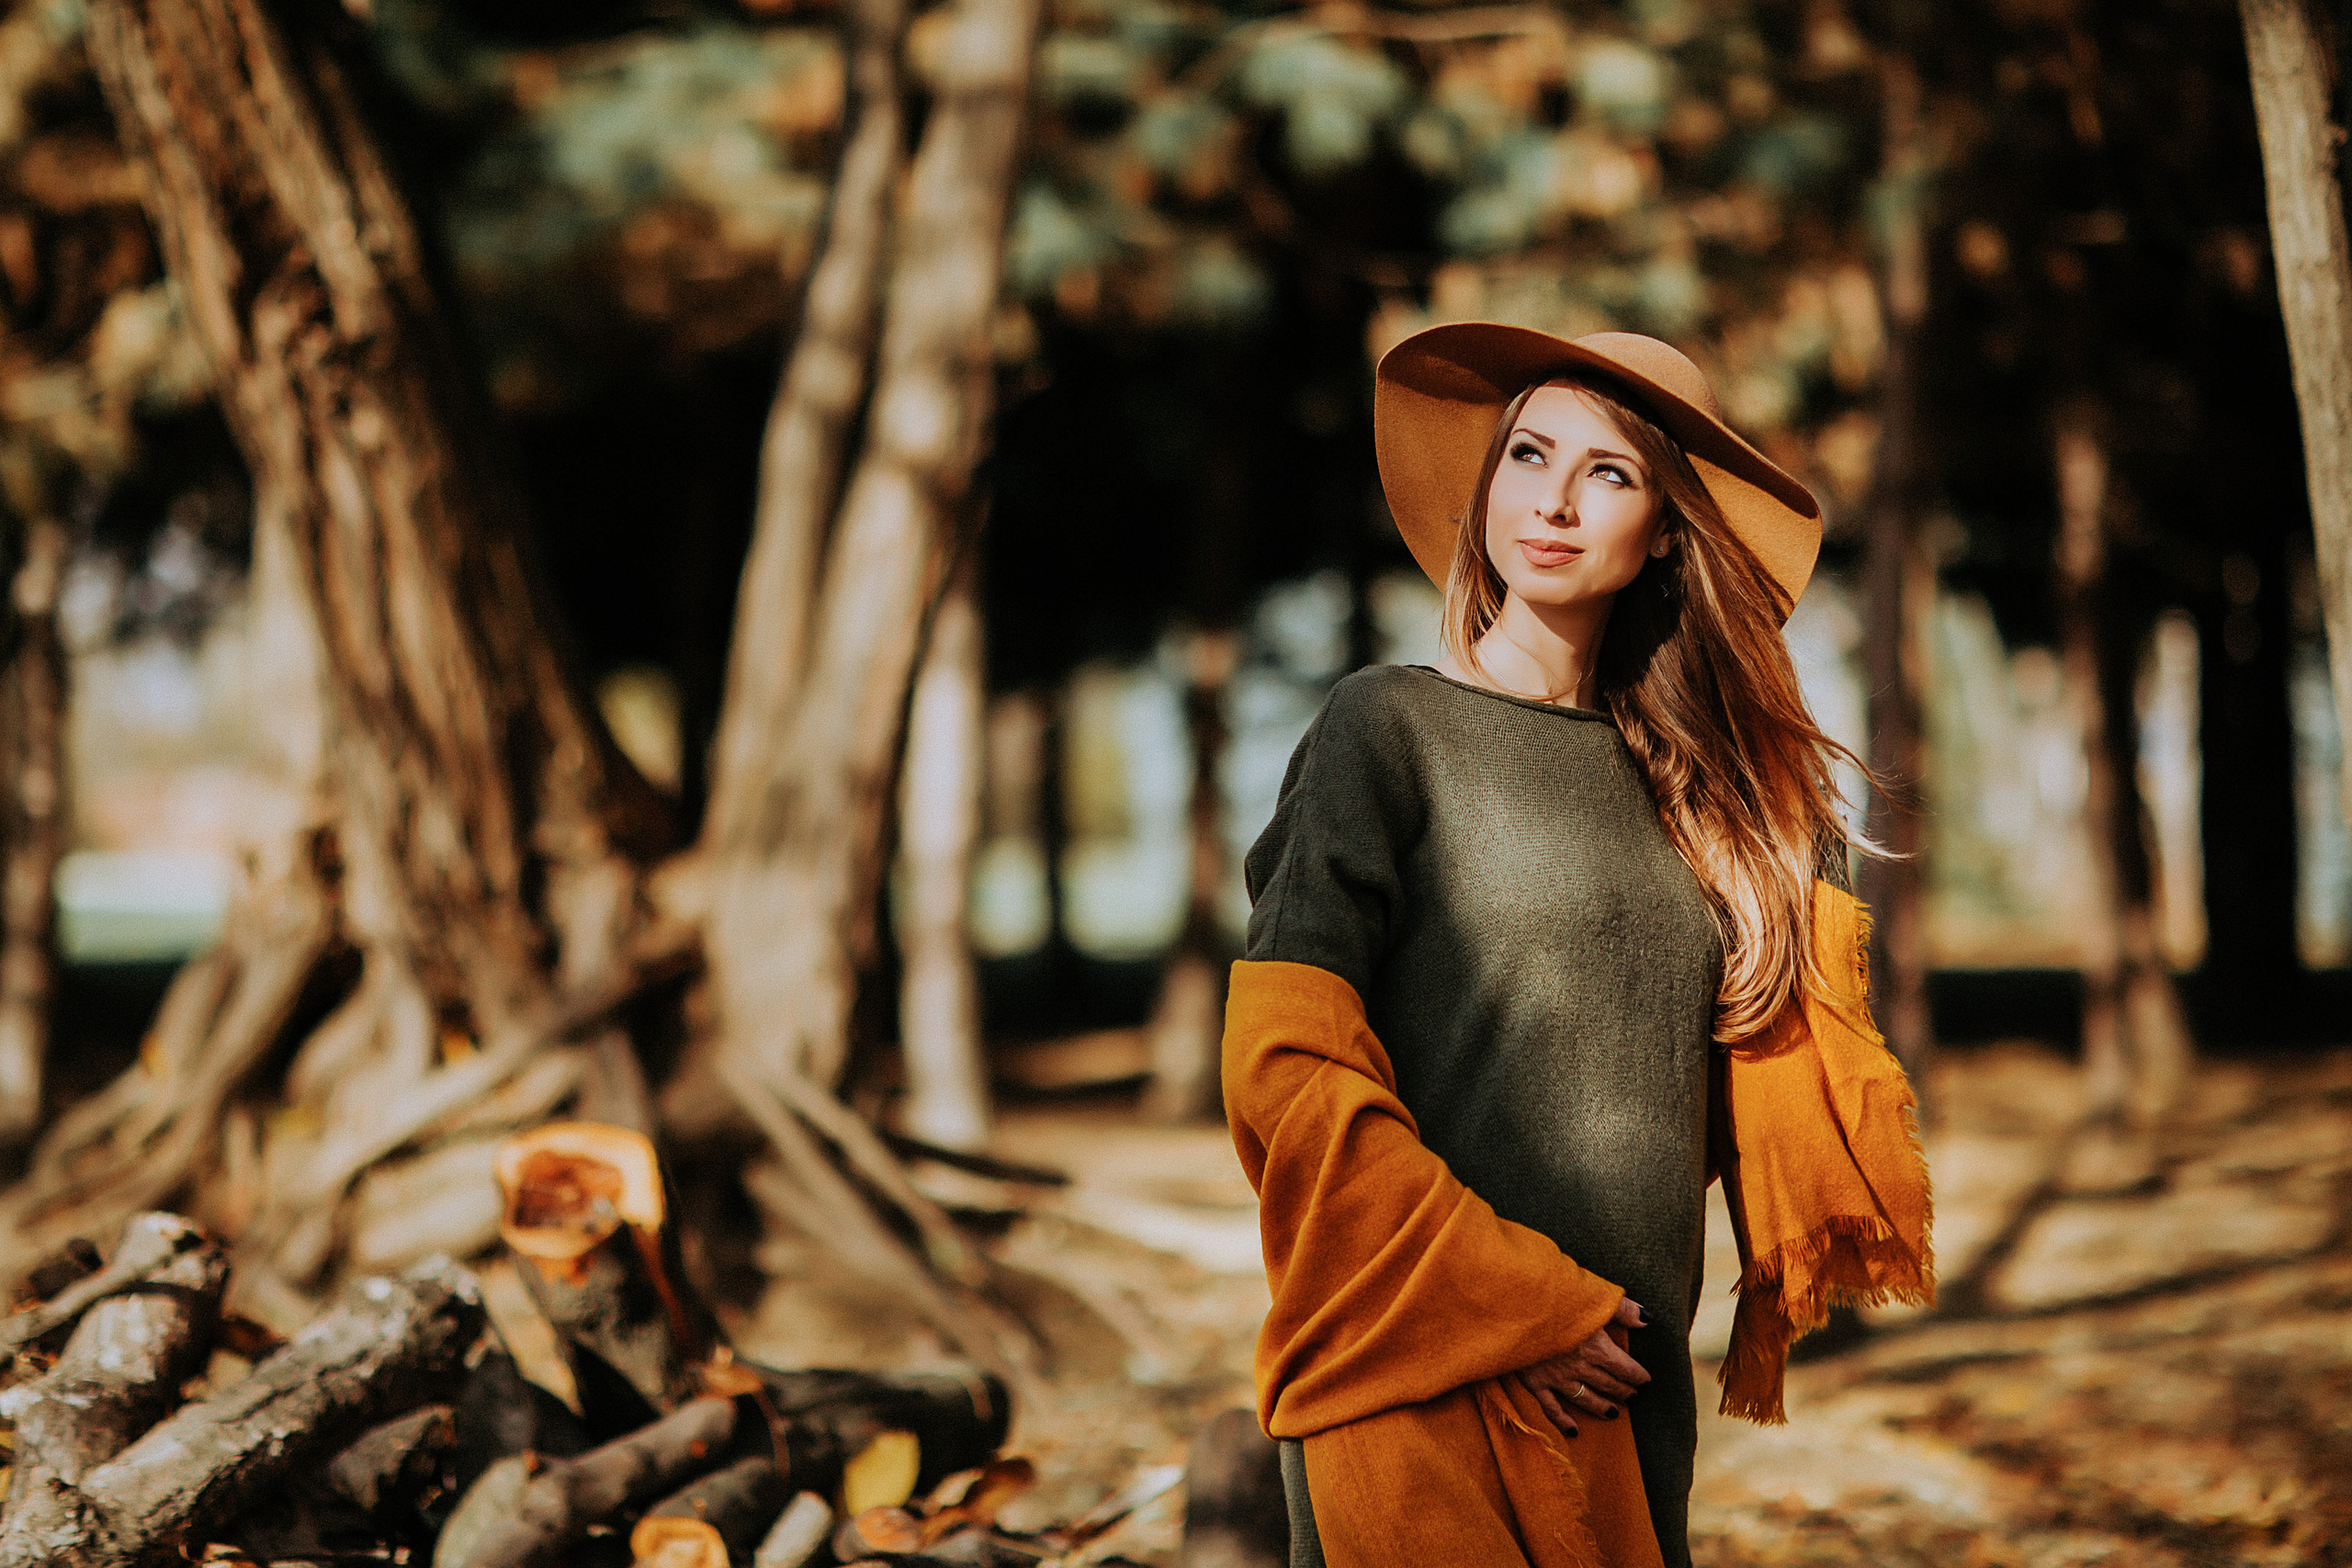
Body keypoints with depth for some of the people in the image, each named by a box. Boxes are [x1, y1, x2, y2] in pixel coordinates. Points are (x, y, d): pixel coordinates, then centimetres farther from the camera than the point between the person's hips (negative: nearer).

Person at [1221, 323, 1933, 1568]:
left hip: (1632, 1385, 5)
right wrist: (1509, 1307, -13)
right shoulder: (1392, 727, -4)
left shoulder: (1678, 777, 12)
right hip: (1435, 1386, -5)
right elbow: (1284, 1069, -11)